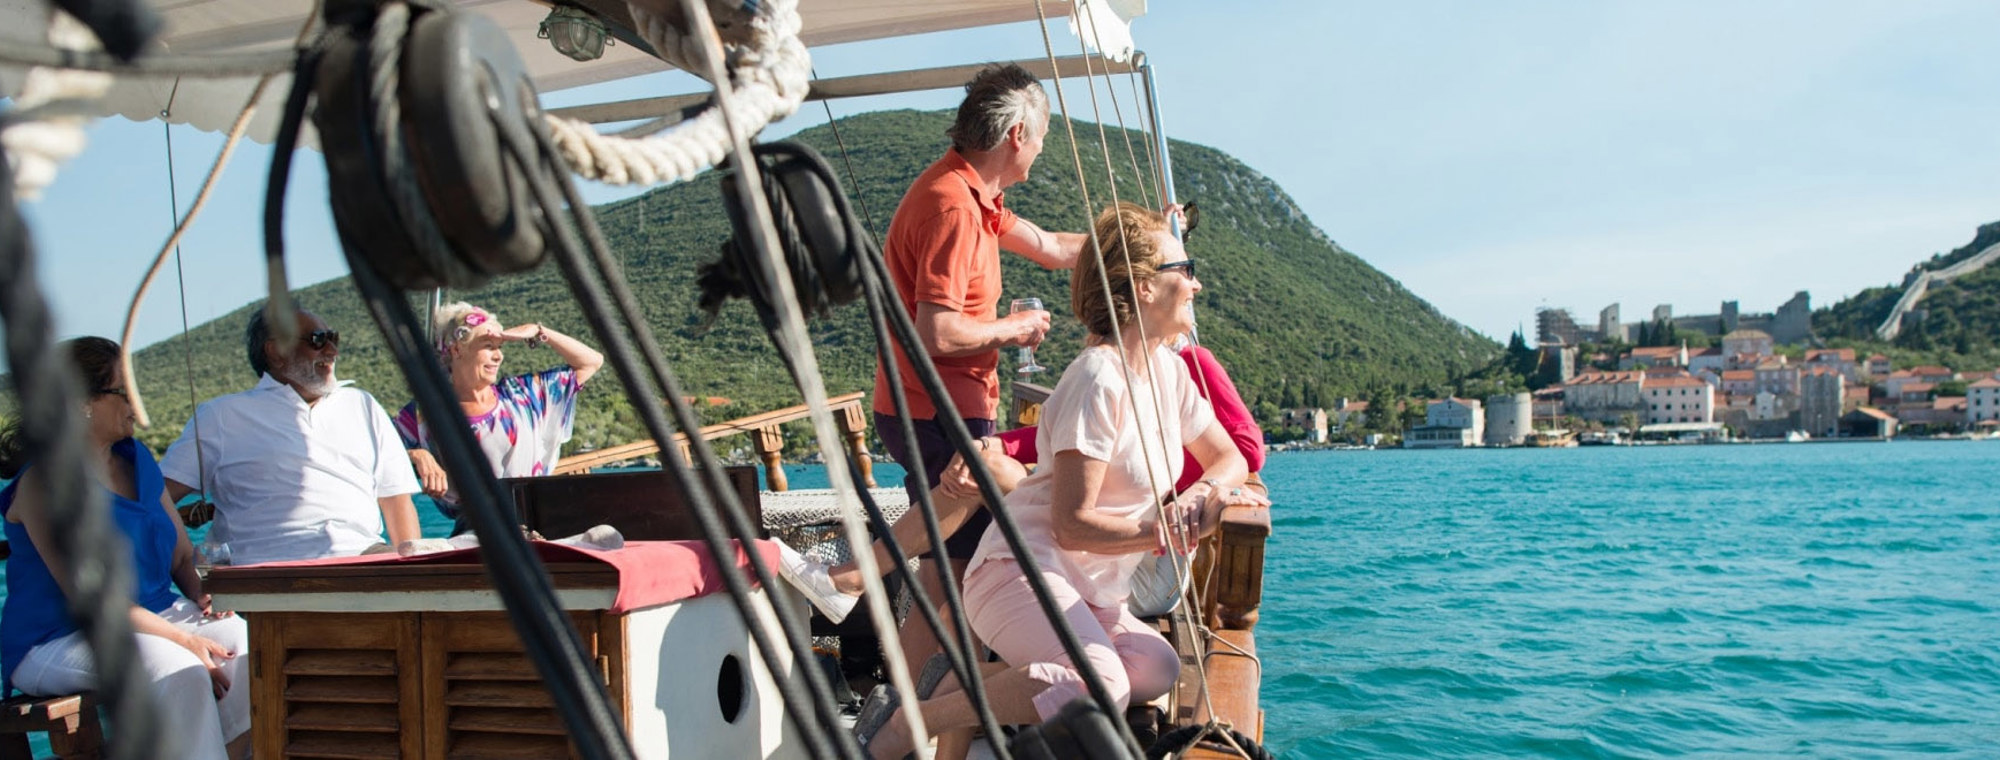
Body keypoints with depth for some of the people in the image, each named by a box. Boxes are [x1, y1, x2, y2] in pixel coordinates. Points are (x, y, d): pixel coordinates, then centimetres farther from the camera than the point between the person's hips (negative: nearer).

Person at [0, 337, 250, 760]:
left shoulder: (138, 461, 11)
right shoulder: (44, 482, -12)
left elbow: (183, 557, 16)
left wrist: (205, 595, -6)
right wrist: (182, 639, -23)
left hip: (155, 615, 7)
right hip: (58, 642, -7)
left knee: (248, 648, -19)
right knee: (179, 672, -33)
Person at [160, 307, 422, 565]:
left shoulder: (362, 406, 26)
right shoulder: (223, 416, 16)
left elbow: (397, 497, 22)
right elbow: (159, 496, 10)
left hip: (362, 555, 3)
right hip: (267, 562, -2)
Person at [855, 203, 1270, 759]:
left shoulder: (1167, 370, 11)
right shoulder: (1099, 379, -16)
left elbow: (1229, 459, 18)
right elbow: (1071, 524, -18)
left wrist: (1203, 491, -4)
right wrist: (1164, 534, -18)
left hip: (1087, 589, 9)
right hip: (1023, 567, -9)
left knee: (1158, 669, -15)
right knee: (1102, 687, -32)